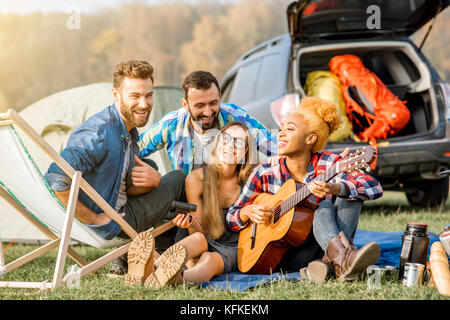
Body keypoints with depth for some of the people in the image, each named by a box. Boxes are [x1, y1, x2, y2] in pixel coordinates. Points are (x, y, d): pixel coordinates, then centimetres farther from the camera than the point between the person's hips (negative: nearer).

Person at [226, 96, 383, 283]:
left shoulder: (327, 165, -6)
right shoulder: (264, 173, -1)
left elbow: (375, 188, -21)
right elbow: (231, 218, 8)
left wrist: (334, 188, -40)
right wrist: (248, 212, -17)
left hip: (322, 248, 1)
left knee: (351, 197, -18)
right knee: (324, 207, -25)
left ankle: (328, 262, -41)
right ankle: (343, 261, -58)